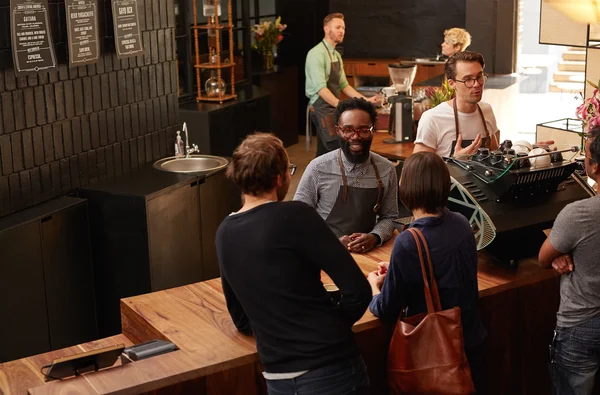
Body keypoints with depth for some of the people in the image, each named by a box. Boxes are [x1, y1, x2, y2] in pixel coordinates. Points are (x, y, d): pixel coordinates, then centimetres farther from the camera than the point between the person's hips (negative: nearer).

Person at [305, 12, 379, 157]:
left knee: (325, 154, 12)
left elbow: (343, 85, 18)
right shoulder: (317, 54, -15)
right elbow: (321, 88, -23)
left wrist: (366, 100, 7)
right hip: (322, 108, -9)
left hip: (332, 107, 9)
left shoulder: (337, 56, 15)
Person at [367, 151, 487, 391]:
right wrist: (396, 272, 15)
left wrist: (374, 285, 5)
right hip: (471, 341, 6)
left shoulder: (408, 243, -26)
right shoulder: (461, 224, -6)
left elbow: (387, 312, -15)